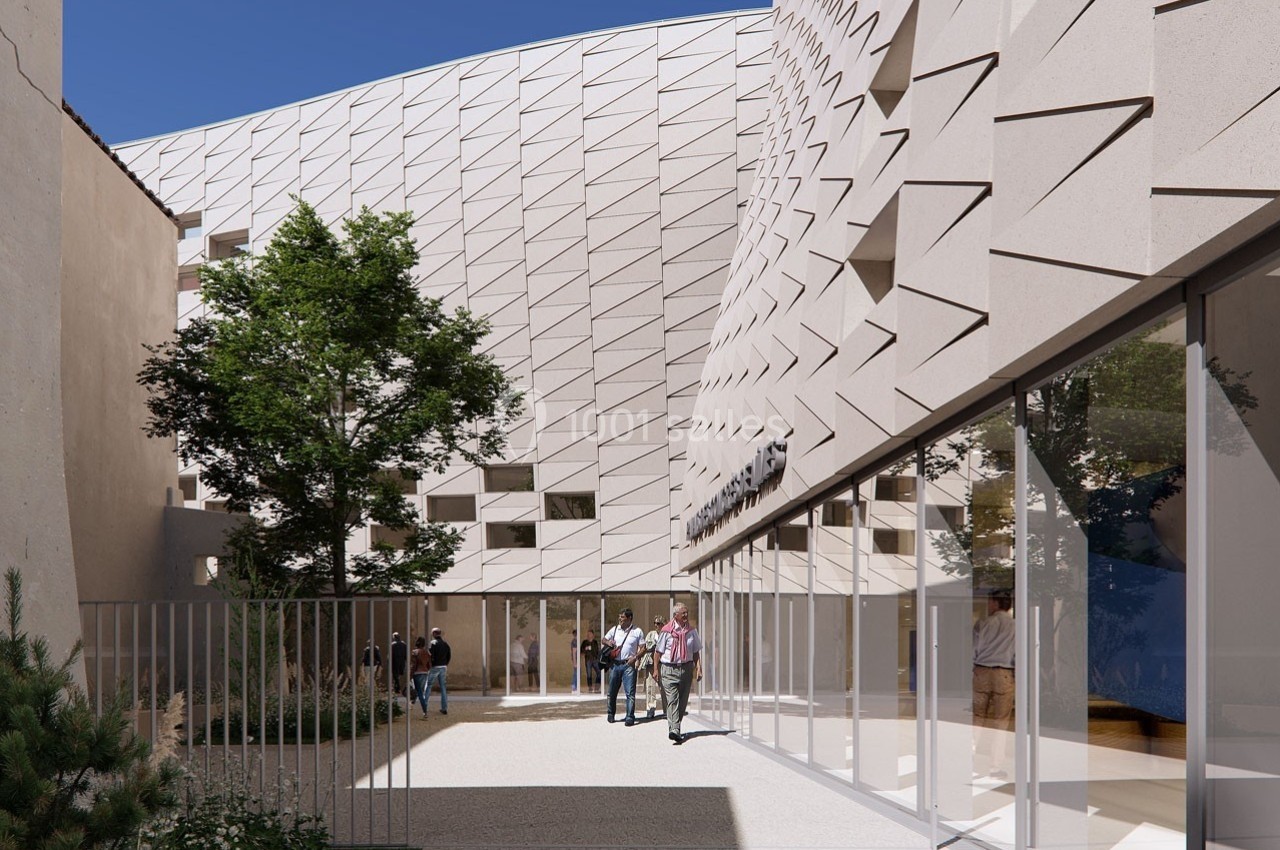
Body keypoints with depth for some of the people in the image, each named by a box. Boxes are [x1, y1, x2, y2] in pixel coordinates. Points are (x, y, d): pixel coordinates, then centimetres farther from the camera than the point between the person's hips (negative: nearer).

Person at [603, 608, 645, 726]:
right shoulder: (614, 629, 10)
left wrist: (635, 657, -14)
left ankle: (630, 717, -5)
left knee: (630, 692, -8)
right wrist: (608, 642, -5)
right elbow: (604, 640, 18)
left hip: (629, 664, -4)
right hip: (614, 664, 4)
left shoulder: (637, 631, 1)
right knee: (612, 692, 10)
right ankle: (611, 714, 25)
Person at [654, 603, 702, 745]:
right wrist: (656, 669, -2)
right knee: (672, 700, -13)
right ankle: (674, 730, -22)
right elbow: (658, 651, 2)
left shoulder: (691, 631, 8)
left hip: (686, 668, 4)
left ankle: (674, 727, 24)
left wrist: (699, 668, 2)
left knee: (683, 701, 9)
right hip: (669, 669, -4)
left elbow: (696, 652, 12)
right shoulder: (666, 631, -3)